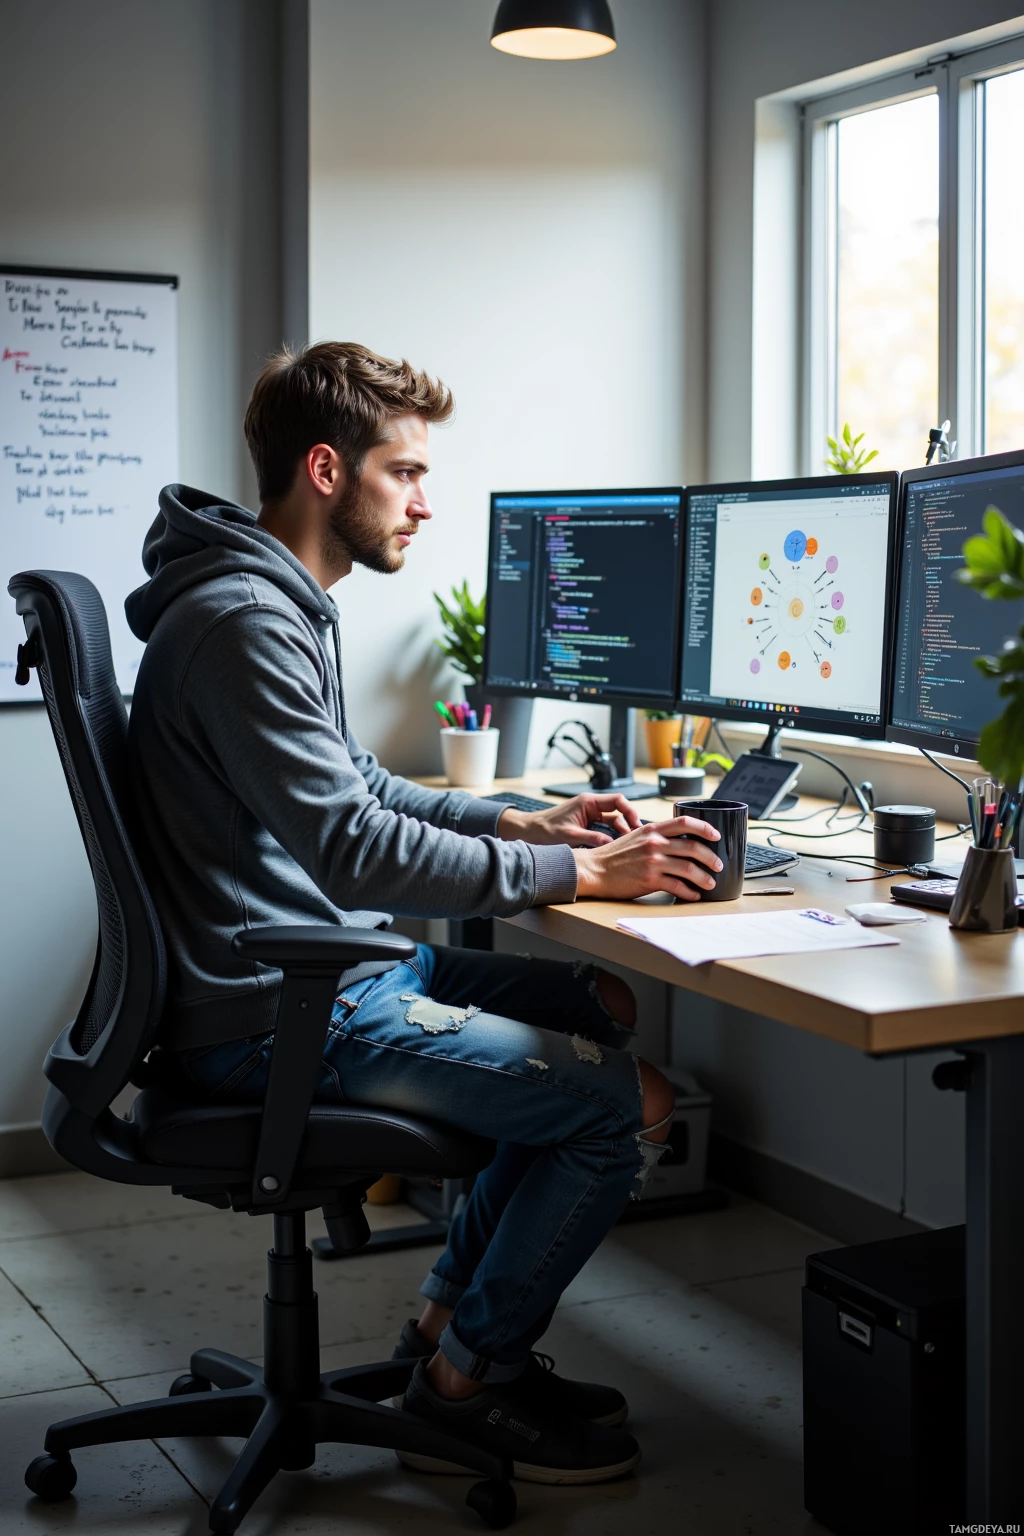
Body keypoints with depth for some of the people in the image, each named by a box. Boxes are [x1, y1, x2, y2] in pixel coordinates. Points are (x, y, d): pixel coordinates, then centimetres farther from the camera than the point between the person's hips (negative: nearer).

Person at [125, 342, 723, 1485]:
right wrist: (580, 874, -22)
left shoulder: (280, 606, 14)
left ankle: (454, 1314, 21)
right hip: (277, 1019, -11)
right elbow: (353, 849, -28)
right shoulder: (242, 623, -21)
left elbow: (360, 789, 22)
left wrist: (529, 824, 9)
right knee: (631, 1100, -13)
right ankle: (467, 1375, 8)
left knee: (600, 1006, 15)